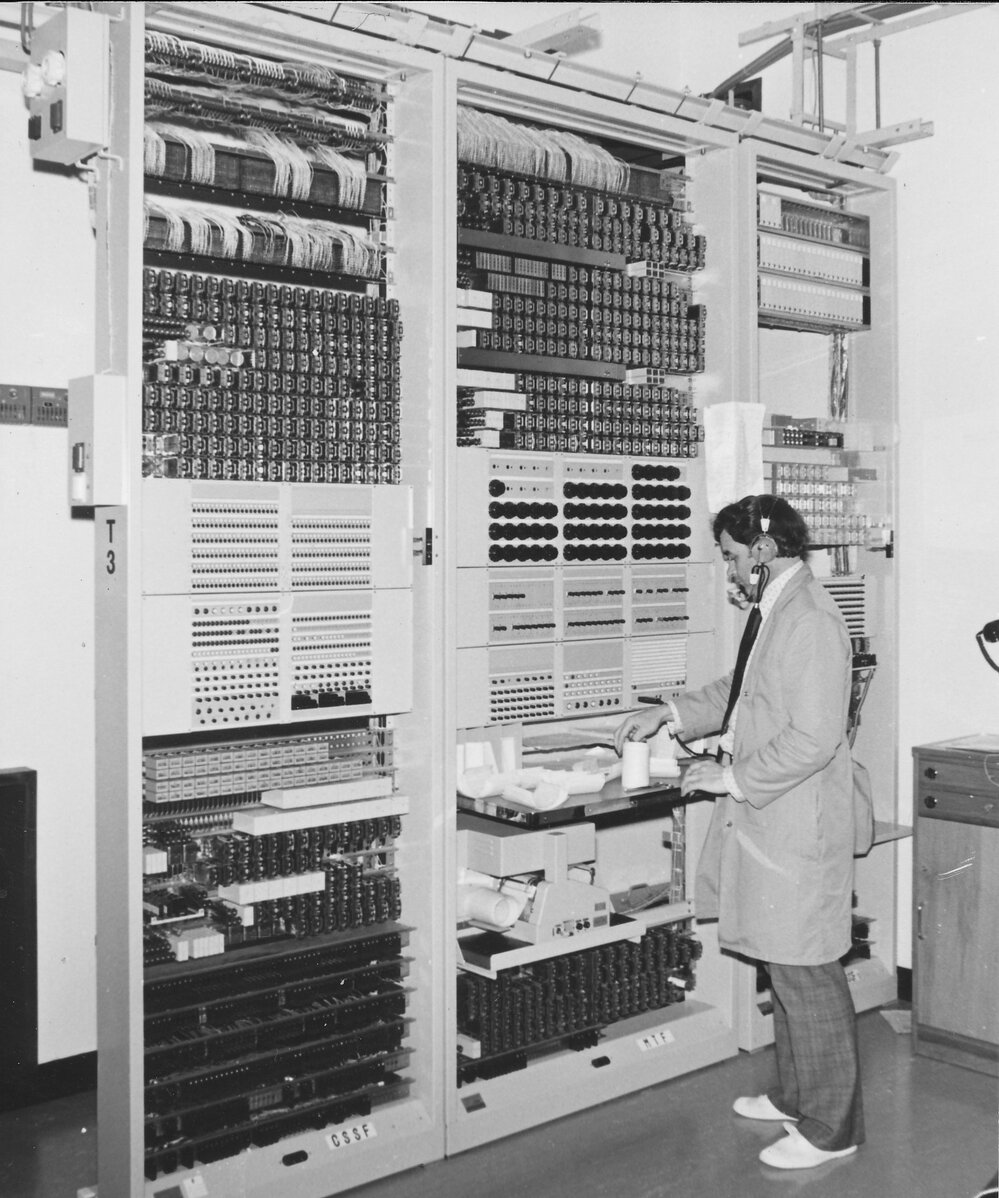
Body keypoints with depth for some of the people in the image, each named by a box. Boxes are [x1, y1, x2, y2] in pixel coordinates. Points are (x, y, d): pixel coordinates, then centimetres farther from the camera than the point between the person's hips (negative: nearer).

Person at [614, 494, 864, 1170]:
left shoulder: (811, 621, -20)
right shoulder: (774, 611, 12)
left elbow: (812, 739, -24)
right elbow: (740, 692, 24)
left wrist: (734, 777, -17)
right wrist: (670, 715, 14)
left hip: (796, 829, -10)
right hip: (765, 821, 10)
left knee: (806, 975, 1)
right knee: (786, 969, 20)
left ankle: (832, 1127, 16)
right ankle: (796, 1095, 35)